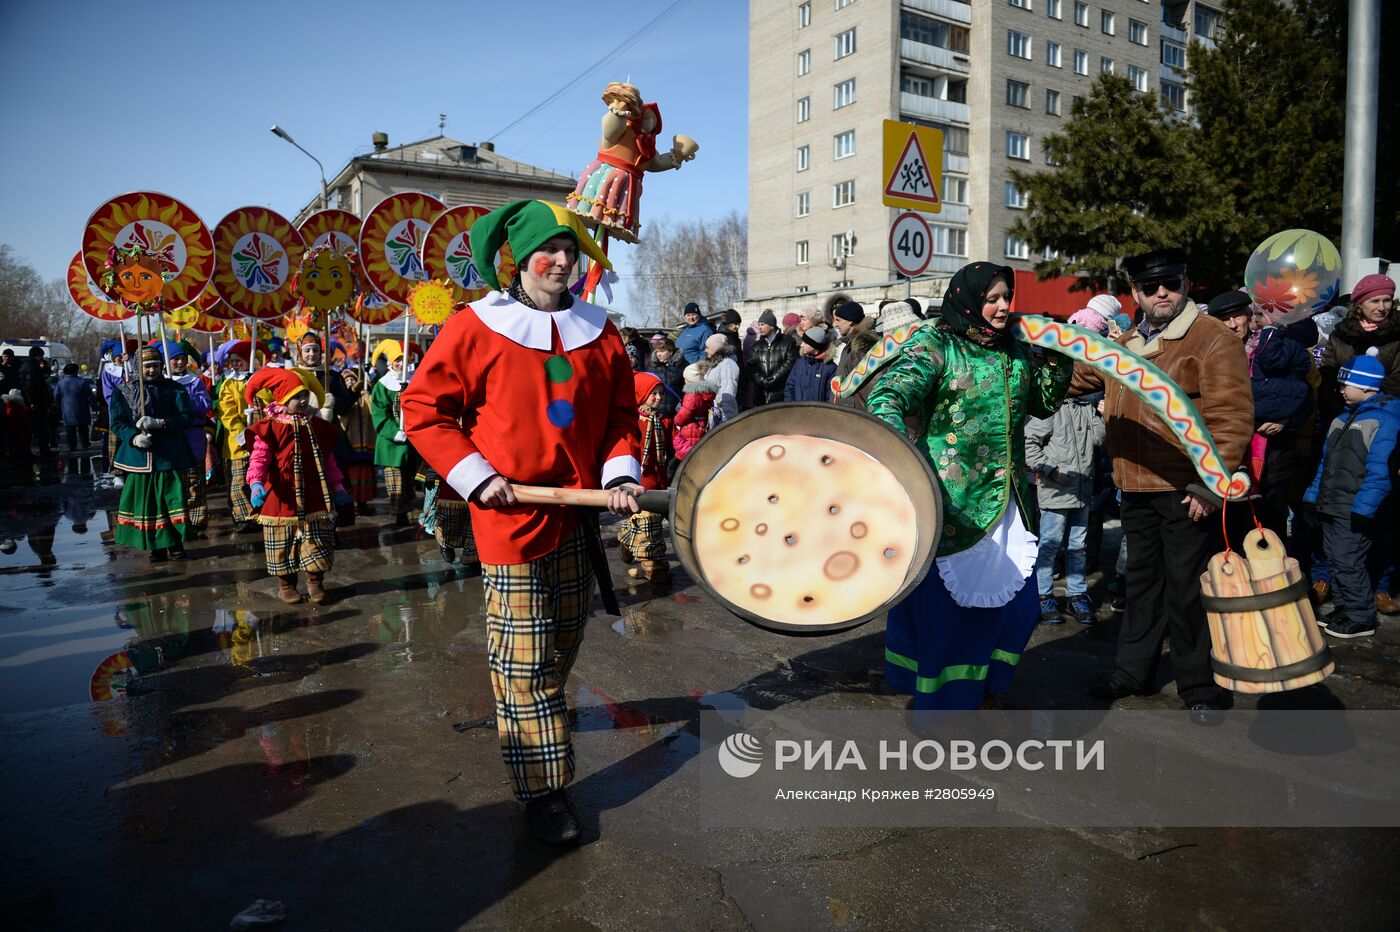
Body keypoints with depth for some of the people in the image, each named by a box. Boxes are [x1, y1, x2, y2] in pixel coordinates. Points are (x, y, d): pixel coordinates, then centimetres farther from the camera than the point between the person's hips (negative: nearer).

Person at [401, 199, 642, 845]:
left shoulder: (598, 331, 8)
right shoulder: (475, 328, -6)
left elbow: (621, 412, 13)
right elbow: (423, 408, -3)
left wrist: (621, 473, -4)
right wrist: (476, 476, -12)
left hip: (580, 513, 6)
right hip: (512, 516, -5)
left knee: (561, 647, 19)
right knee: (524, 659, -1)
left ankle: (533, 730, 44)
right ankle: (541, 789, 11)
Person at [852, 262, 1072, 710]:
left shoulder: (1015, 352, 11)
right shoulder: (935, 345, -10)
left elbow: (1043, 404, 24)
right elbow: (885, 396, -23)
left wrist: (1056, 362, 6)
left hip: (1006, 503, 7)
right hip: (951, 503, -7)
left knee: (1017, 605, 14)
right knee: (944, 605, 2)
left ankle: (982, 690, 37)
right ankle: (939, 703, 23)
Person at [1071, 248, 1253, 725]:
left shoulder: (1214, 340, -9)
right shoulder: (1123, 346, 13)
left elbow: (1231, 416, -16)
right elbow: (1075, 377, 26)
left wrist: (1210, 484, -20)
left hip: (1186, 491, -7)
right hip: (1137, 489, 7)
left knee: (1187, 588, 1)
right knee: (1142, 579, 18)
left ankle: (1202, 689, 18)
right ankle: (1134, 670, 33)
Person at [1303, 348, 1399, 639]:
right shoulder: (1343, 417, 15)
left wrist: (1363, 509, -24)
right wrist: (1313, 495, 14)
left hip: (1355, 512, -8)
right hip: (1330, 506, 8)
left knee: (1347, 562, -5)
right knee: (1335, 558, 14)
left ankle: (1361, 617, 6)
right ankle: (1343, 608, 25)